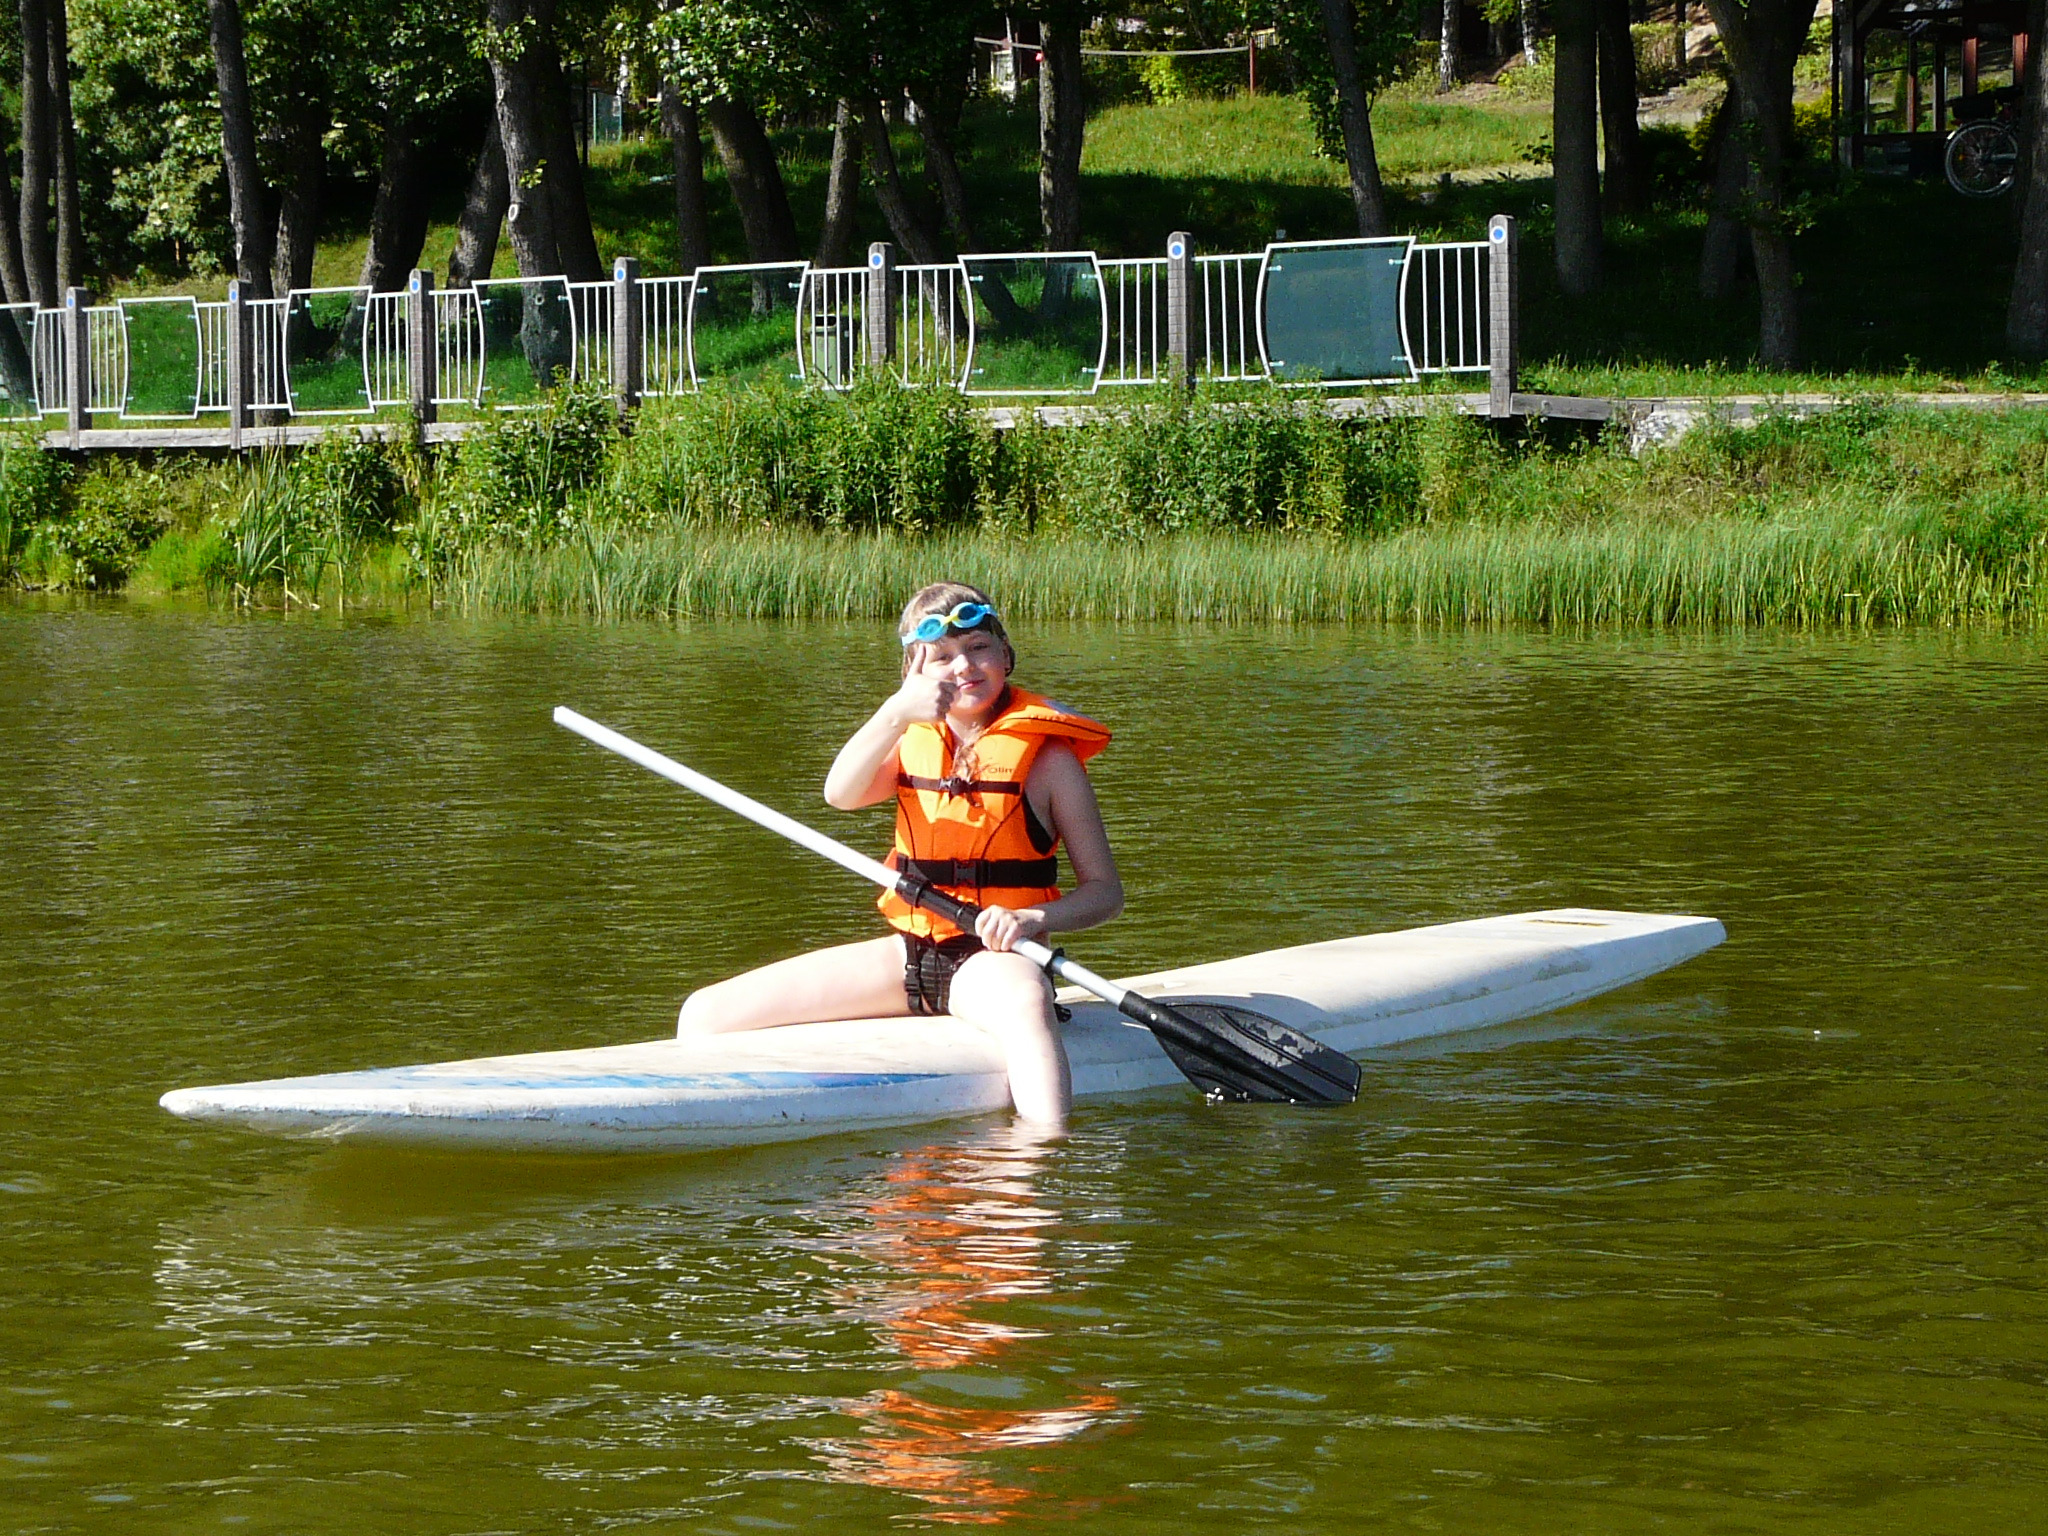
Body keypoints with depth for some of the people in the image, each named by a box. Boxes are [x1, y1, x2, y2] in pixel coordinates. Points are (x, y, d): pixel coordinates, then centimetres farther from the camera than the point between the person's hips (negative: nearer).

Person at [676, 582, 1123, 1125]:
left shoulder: (1045, 755, -1)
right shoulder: (912, 743, 11)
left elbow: (1105, 890, -3)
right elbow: (841, 795, -11)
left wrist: (1031, 918, -22)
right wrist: (896, 713, -26)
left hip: (994, 956, -5)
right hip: (911, 952, 5)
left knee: (1024, 1000, -46)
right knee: (706, 1015, -6)